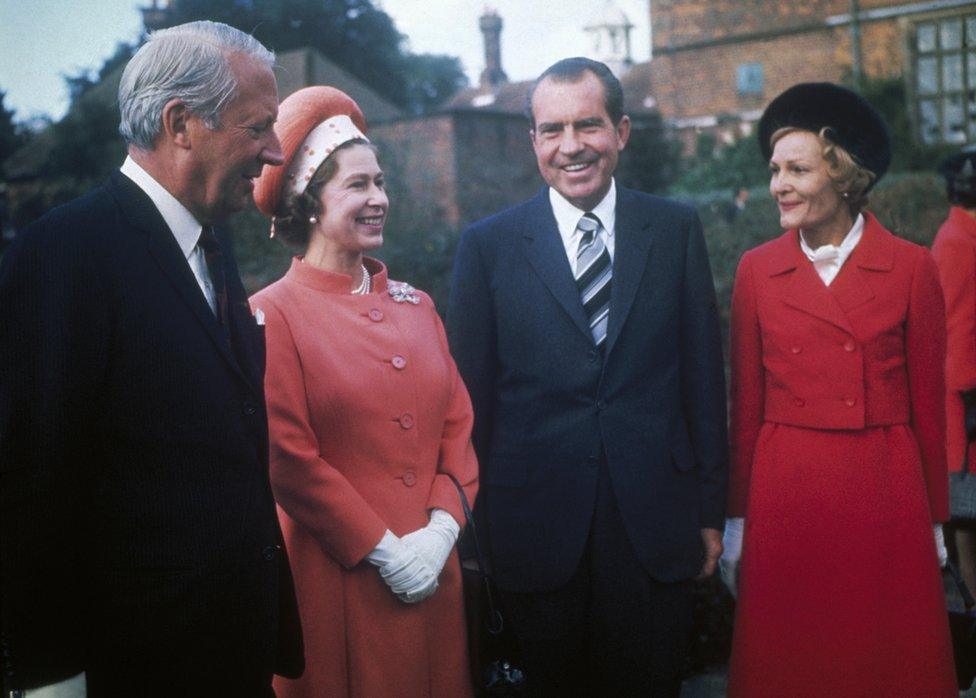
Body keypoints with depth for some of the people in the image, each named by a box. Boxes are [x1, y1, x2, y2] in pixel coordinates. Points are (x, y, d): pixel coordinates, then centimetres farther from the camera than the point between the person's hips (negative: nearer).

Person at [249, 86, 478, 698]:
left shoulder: (415, 305, 9)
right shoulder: (275, 314, -8)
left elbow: (459, 425, 7)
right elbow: (289, 460, -12)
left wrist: (442, 527, -7)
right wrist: (385, 551, -13)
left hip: (435, 572, 5)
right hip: (337, 580, -5)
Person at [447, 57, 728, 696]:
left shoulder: (676, 230, 3)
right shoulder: (488, 246, -1)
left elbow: (704, 374, 4)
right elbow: (472, 397, 0)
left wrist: (711, 512, 4)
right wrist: (472, 525, 1)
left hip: (656, 529, 1)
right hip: (537, 531, -1)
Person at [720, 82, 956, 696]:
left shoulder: (911, 268, -3)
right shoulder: (757, 270, 1)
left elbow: (928, 404, 1)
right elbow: (746, 403, 3)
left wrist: (935, 519, 4)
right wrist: (738, 519, 4)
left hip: (886, 495, -1)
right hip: (785, 493, 1)